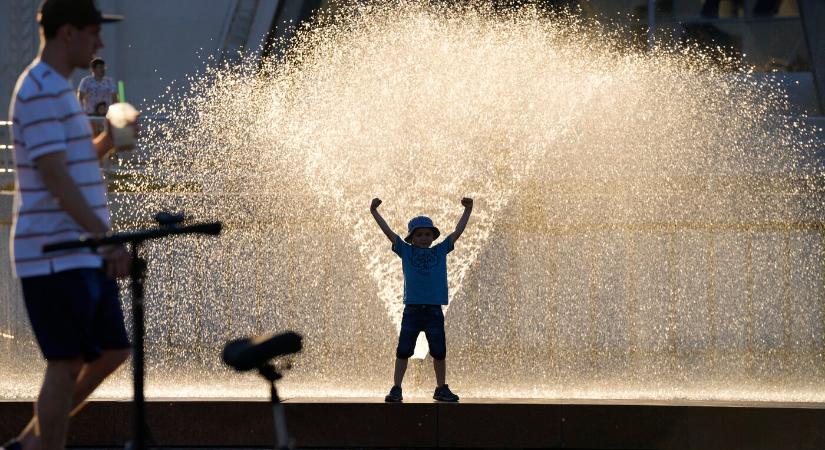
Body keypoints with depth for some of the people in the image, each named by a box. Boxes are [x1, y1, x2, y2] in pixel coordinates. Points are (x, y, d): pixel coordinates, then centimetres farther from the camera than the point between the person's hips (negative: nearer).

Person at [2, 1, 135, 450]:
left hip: (85, 254, 10)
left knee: (112, 351, 12)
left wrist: (109, 140, 7)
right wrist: (108, 239, -24)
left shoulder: (58, 89, 18)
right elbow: (56, 178, -22)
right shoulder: (40, 92, -15)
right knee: (66, 365, -6)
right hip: (56, 256, -10)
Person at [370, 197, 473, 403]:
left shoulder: (440, 251, 9)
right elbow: (388, 232, 3)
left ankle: (441, 389, 17)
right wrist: (374, 212, -1)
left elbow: (457, 232, 10)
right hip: (412, 309, -1)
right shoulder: (406, 251, 6)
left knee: (439, 352, 5)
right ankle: (396, 389, 5)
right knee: (403, 351, 1)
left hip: (434, 310, 1)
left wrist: (467, 212, 6)